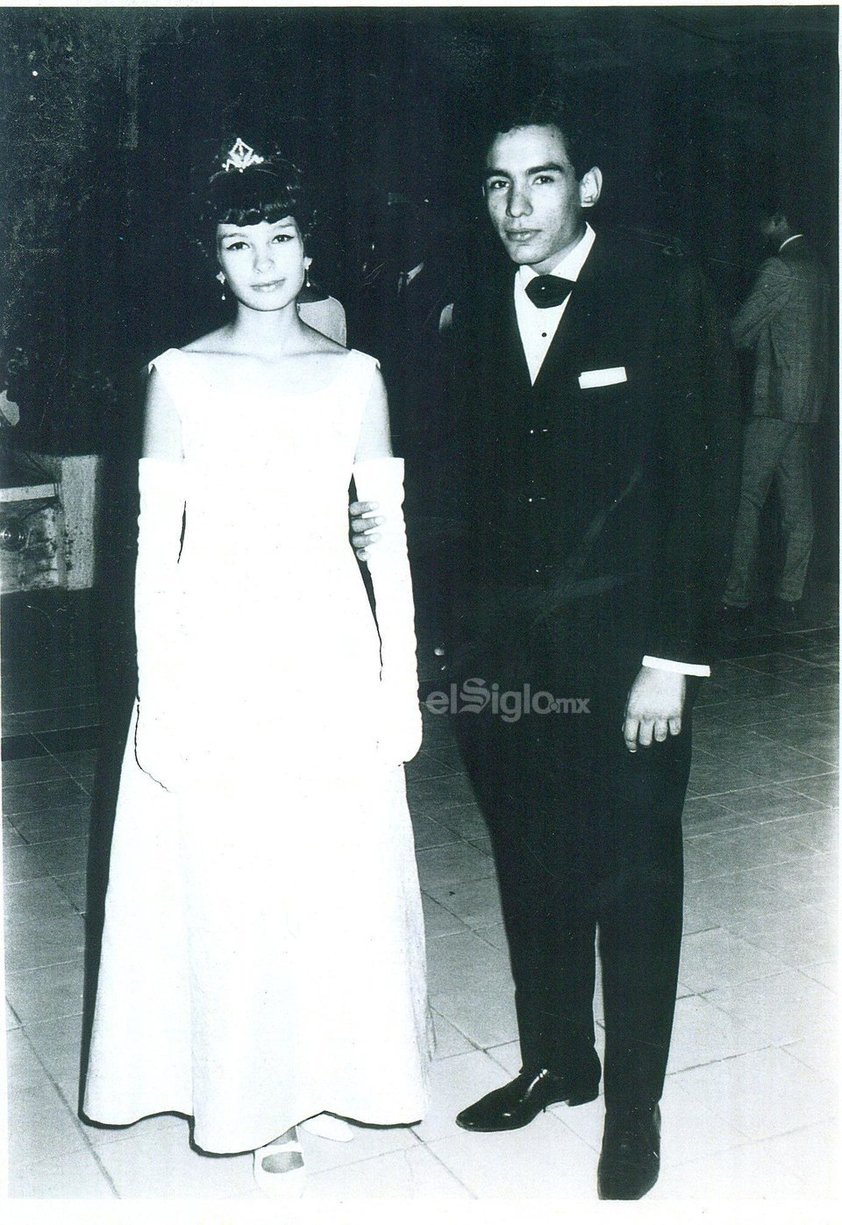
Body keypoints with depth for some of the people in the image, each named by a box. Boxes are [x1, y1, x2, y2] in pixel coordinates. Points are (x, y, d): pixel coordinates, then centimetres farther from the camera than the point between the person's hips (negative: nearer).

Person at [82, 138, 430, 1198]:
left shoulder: (354, 376, 4)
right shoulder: (180, 375, 0)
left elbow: (388, 536, 5)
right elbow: (156, 543, -1)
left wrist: (402, 679, 2)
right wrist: (157, 695, -6)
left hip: (330, 654, 2)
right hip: (216, 655, -1)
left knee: (340, 876, 9)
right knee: (227, 879, 6)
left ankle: (329, 1071, 33)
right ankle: (257, 1103, 27)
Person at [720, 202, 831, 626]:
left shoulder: (778, 269, -12)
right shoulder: (817, 267, 16)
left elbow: (739, 331, -9)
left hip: (774, 399, -9)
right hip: (809, 399, 9)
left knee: (749, 500, -5)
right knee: (797, 504, 7)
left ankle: (737, 599, -3)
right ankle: (790, 599, 9)